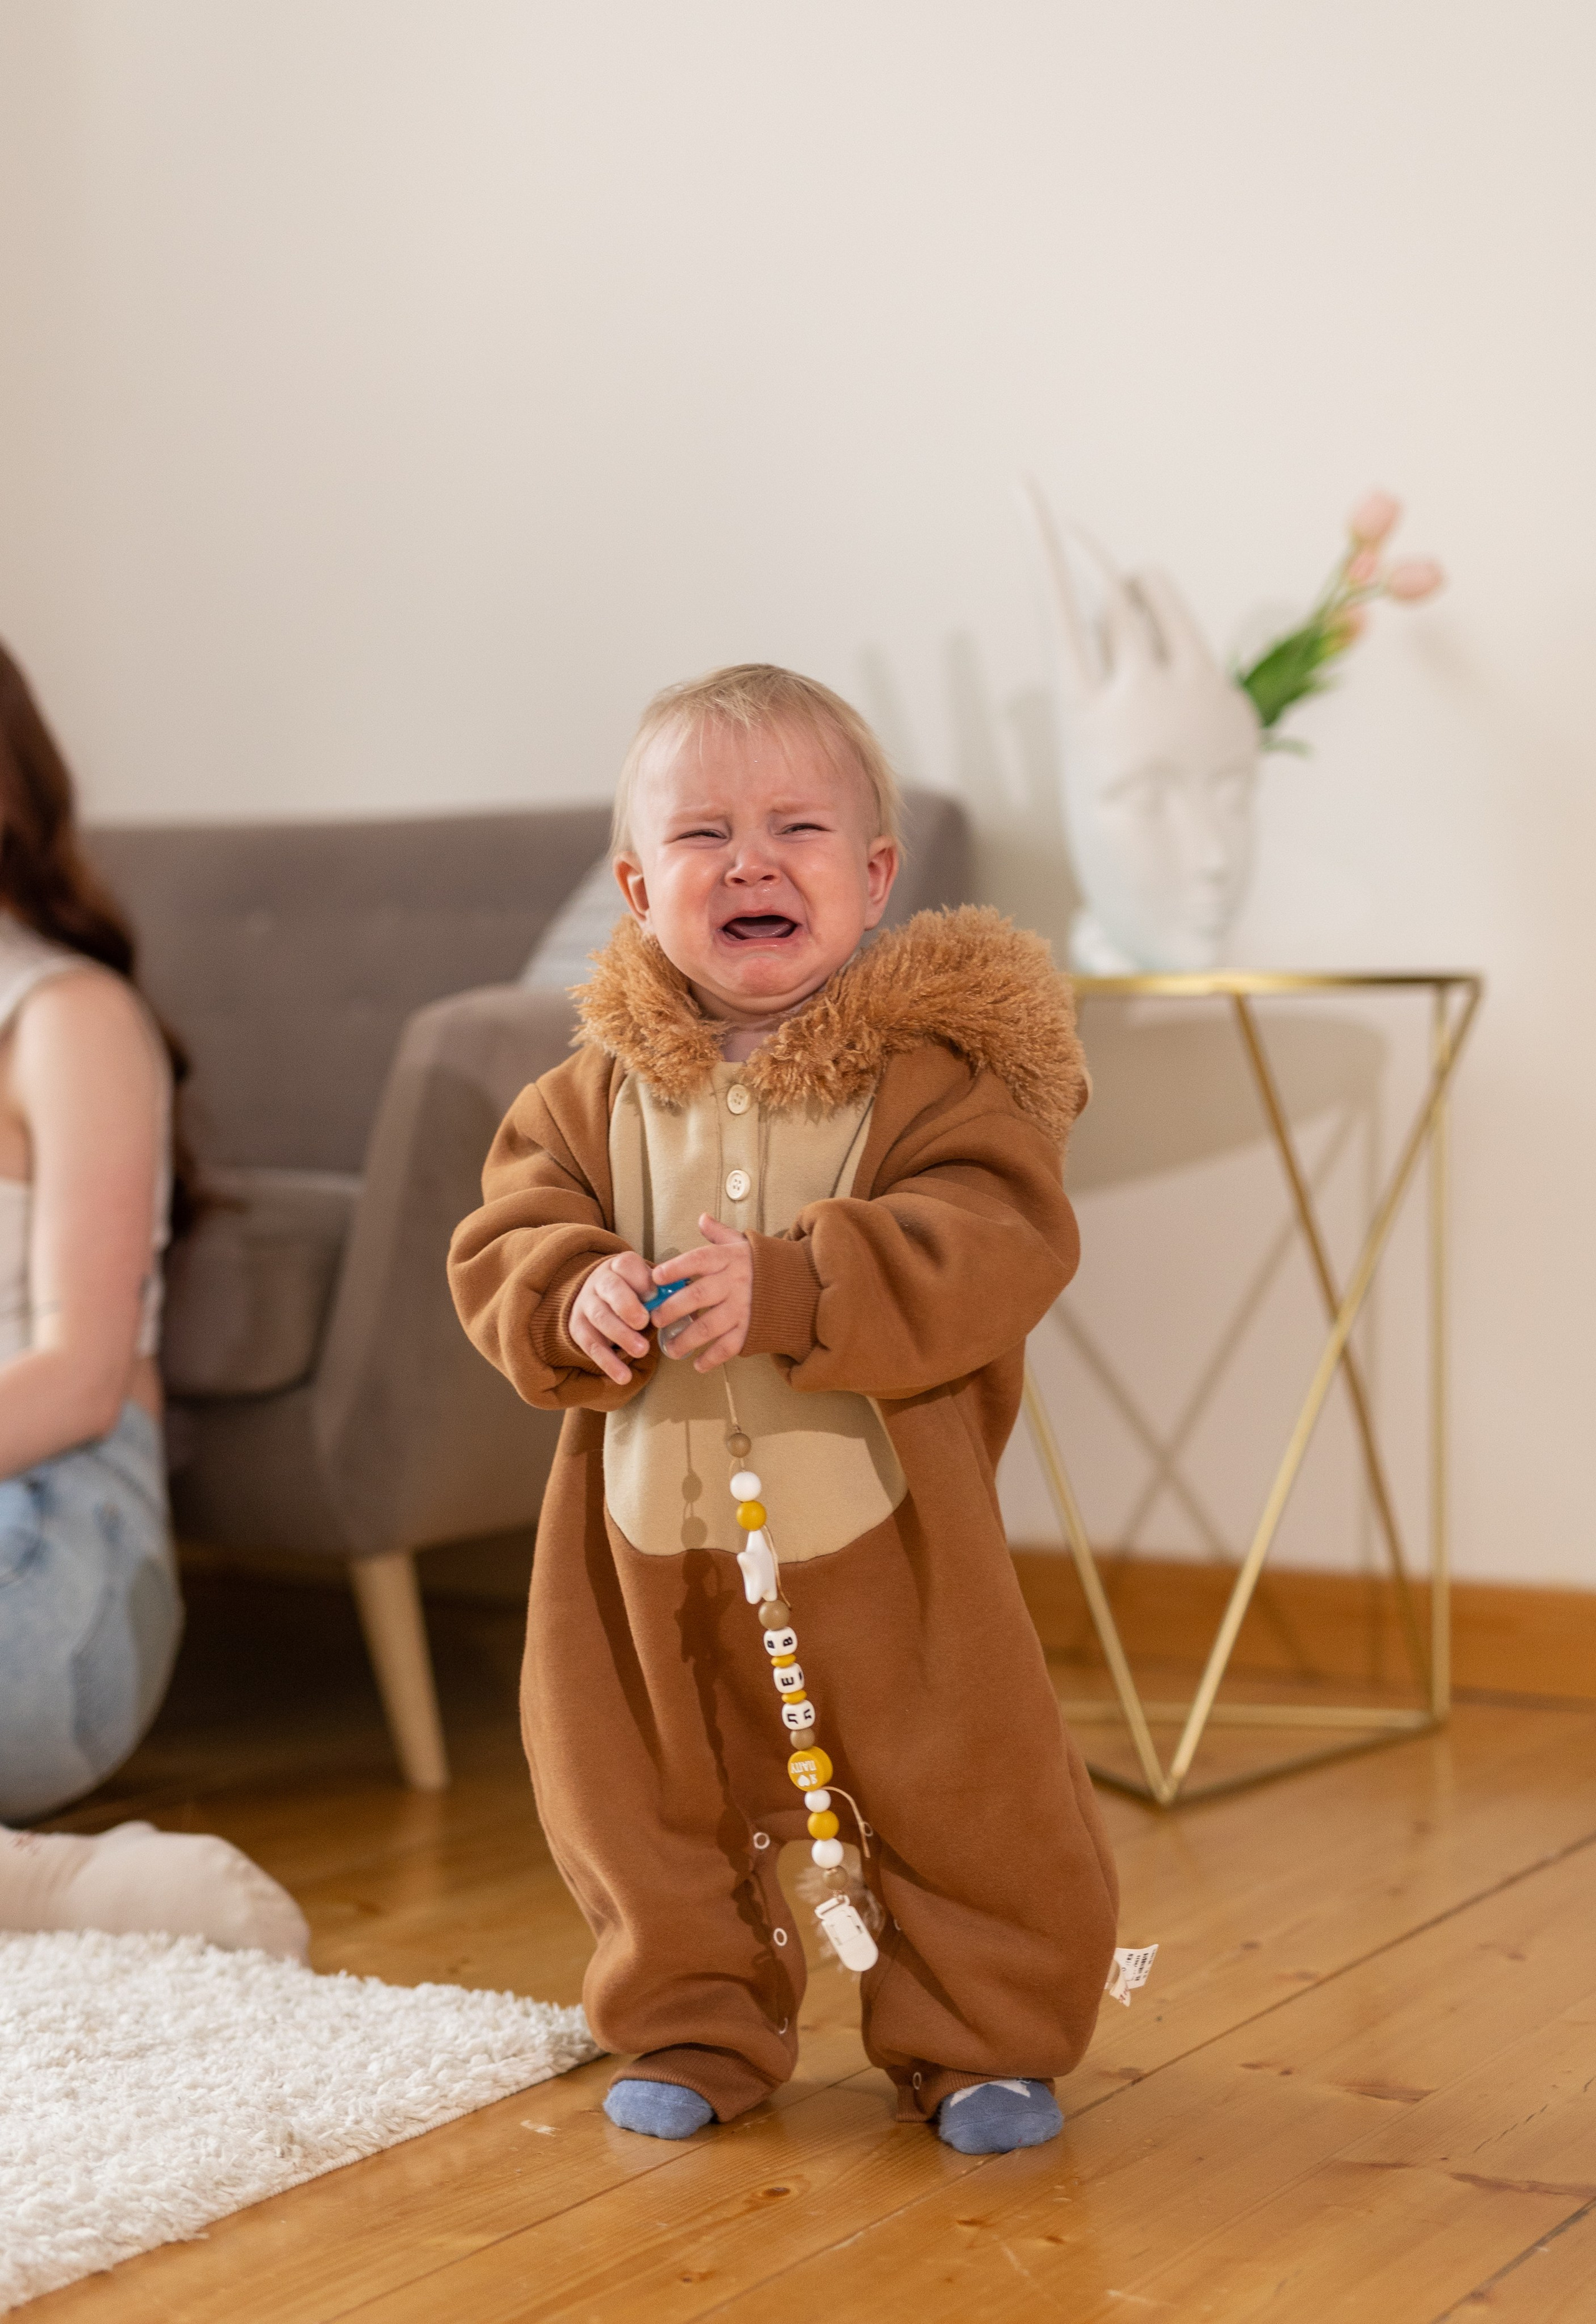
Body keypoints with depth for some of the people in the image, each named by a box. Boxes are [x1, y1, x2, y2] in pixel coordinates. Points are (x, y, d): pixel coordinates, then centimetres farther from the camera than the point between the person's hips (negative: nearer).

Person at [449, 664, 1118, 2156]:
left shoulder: (935, 1070, -10)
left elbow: (996, 1249, -22)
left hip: (875, 1530, -3)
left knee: (961, 1796, 6)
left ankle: (983, 2039, 27)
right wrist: (572, 1300, -21)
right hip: (649, 1531, 4)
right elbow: (499, 1241, 3)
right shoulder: (604, 1091, 3)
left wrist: (786, 1286, -32)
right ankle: (695, 2030, 36)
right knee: (648, 1807, 15)